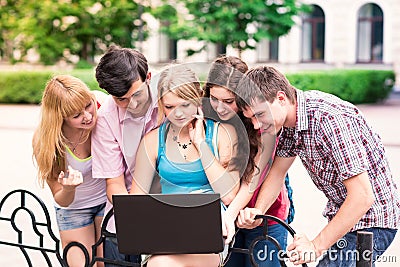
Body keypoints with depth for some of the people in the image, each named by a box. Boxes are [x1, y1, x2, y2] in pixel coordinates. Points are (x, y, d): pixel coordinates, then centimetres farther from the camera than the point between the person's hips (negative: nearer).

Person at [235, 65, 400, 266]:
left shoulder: (329, 119, -30)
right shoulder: (291, 117, -3)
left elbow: (362, 196, -31)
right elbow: (278, 171, 10)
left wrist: (317, 246, -27)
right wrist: (257, 211, -7)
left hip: (370, 221, -9)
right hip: (344, 213, 9)